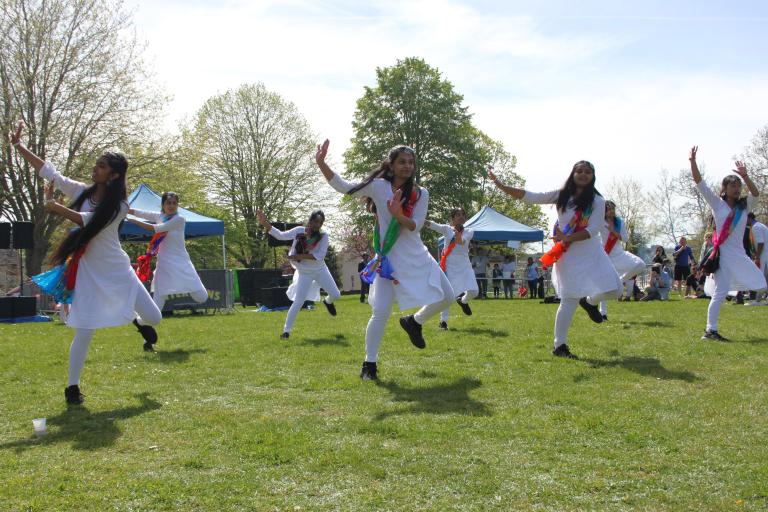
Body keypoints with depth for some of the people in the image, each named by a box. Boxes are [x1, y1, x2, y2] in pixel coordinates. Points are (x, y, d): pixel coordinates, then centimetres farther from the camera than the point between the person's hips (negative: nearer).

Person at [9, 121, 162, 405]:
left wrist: (53, 206, -19)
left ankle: (140, 323, 42)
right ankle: (72, 387, 10)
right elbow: (48, 170, -4)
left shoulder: (119, 206, -10)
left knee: (153, 317, 3)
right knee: (84, 333, -7)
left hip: (117, 269, 0)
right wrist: (18, 145, -9)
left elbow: (90, 221, -23)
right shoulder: (81, 191, -2)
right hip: (89, 271, 0)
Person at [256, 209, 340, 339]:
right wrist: (265, 223, -35)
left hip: (321, 270, 2)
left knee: (335, 294, 6)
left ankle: (327, 302, 45)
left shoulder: (323, 236, -15)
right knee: (298, 302, -10)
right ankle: (286, 330, 0)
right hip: (304, 273, -2)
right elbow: (281, 235, -21)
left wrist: (299, 256, -30)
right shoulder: (299, 231, -14)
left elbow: (320, 255, -24)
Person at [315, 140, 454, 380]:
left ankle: (414, 321, 32)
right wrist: (321, 162, -21)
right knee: (381, 312, -12)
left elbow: (416, 226, -7)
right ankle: (369, 363, 4)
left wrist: (398, 215, -28)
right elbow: (343, 187, -9)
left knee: (446, 297, 6)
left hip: (418, 257, 4)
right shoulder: (379, 187, -6)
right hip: (390, 259, -4)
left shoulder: (421, 194, 2)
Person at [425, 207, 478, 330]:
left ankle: (462, 301, 22)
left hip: (464, 265, 1)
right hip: (448, 265, -1)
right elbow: (432, 225, -16)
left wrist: (459, 239, -45)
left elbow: (463, 241, -19)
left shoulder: (469, 231, 3)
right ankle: (443, 321, 8)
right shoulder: (447, 229, 1)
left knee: (473, 292, -12)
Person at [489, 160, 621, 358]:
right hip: (569, 255, -1)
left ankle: (589, 302, 24)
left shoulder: (597, 201, -1)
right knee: (569, 301, -5)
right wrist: (501, 185, -9)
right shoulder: (561, 195, 2)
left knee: (613, 289, -11)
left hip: (592, 252, 1)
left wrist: (568, 238, -26)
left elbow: (593, 230, -12)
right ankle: (559, 346, 7)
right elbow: (530, 197, -2)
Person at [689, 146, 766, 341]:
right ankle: (710, 330, -6)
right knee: (719, 293, -9)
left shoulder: (743, 206, 12)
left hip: (740, 255, 6)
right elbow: (699, 183, -4)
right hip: (723, 254, -5)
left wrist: (745, 176, -18)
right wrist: (692, 162, -13)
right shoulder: (717, 203, 2)